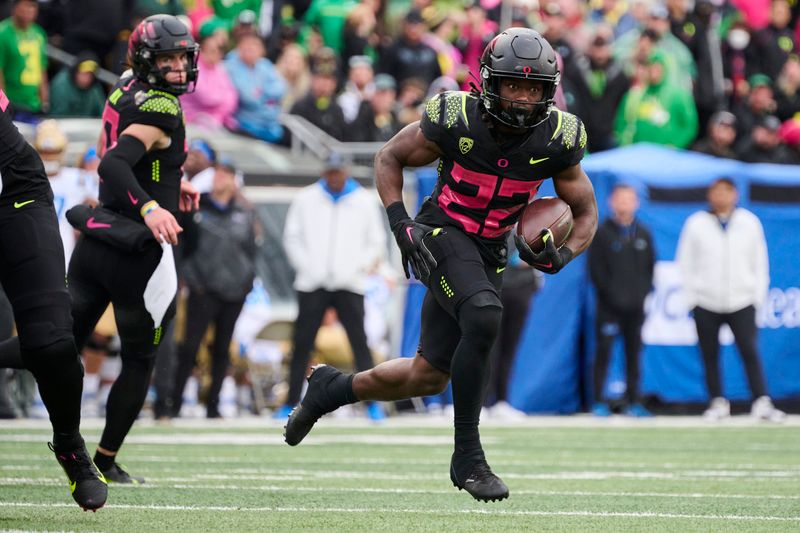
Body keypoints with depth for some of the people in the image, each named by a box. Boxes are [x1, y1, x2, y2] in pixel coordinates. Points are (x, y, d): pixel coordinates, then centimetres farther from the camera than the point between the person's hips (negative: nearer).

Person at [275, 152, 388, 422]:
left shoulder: (364, 202, 9)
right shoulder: (305, 199, 10)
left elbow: (377, 242, 12)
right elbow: (292, 238, 11)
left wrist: (363, 265, -5)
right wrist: (306, 267, -3)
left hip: (350, 285, -1)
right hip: (312, 285, 1)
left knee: (359, 342, -8)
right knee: (301, 344, 0)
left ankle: (372, 402, -5)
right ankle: (291, 403, 6)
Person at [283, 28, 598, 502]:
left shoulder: (557, 139, -12)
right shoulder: (456, 120, -19)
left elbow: (587, 212, 2)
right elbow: (390, 158, -1)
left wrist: (563, 255, -18)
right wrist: (401, 224, -14)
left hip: (489, 255, 5)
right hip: (443, 237, -5)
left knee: (429, 377, 10)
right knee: (484, 319, -33)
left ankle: (332, 388, 38)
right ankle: (467, 457, -23)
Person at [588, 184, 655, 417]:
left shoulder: (643, 234, 12)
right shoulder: (602, 233, 0)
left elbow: (650, 266, 14)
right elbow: (595, 269, -4)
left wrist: (643, 291, 1)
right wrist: (611, 293, -11)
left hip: (636, 306, 4)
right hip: (609, 307, -4)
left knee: (633, 354, 5)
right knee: (604, 352, -6)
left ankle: (633, 402, 9)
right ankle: (599, 402, -3)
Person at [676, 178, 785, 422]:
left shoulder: (749, 222, 6)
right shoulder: (696, 224, 3)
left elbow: (760, 261, 10)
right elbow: (685, 262, 7)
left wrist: (758, 294, 3)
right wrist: (691, 296, 1)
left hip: (742, 301, -1)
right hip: (706, 302, 1)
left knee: (750, 353, -9)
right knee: (710, 355, 3)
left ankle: (762, 403, -10)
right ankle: (718, 403, 13)